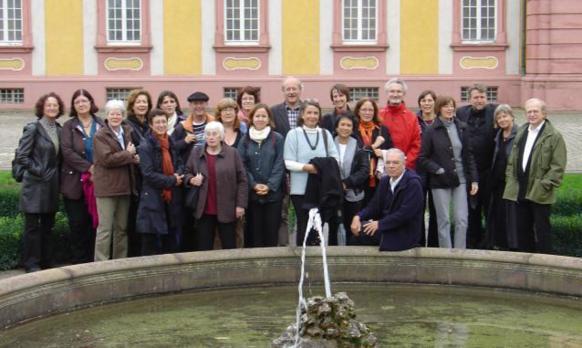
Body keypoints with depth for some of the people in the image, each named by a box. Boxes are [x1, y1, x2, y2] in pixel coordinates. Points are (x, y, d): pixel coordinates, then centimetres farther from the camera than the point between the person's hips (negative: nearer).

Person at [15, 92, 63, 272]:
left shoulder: (59, 129, 9)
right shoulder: (33, 128, -9)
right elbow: (21, 156, -12)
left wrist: (56, 172, 3)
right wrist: (38, 171, -14)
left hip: (52, 185, 6)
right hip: (35, 185, -6)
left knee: (48, 225, 13)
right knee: (33, 226, 1)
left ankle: (46, 262, 23)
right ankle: (31, 264, 9)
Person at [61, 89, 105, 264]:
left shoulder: (101, 125, 7)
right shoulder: (69, 126, 4)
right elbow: (67, 151, -8)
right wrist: (89, 167, -16)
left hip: (97, 181, 1)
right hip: (75, 182, -1)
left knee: (94, 222, 3)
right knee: (78, 224, 0)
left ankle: (92, 260, 11)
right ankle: (79, 261, 8)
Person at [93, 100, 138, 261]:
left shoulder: (128, 131, 12)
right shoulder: (100, 136, -7)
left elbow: (136, 152, 22)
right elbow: (107, 159, -19)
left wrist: (134, 157, -2)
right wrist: (128, 154, -10)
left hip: (125, 186, 6)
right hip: (107, 187, -6)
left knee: (122, 228, 13)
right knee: (105, 228, -5)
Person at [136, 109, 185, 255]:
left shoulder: (171, 143, 12)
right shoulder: (145, 147, -10)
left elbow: (180, 164, 14)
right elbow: (148, 174, -16)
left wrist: (178, 175, -8)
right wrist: (171, 181, -14)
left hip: (172, 198, 7)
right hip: (153, 199, -7)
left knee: (172, 241, 12)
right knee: (151, 245, -2)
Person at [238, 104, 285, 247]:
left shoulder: (278, 139, 1)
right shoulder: (245, 140, 7)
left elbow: (279, 165, -4)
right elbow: (242, 165, 1)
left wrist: (269, 186, -13)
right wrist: (254, 185, -11)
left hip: (273, 192, -1)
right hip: (252, 193, 1)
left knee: (272, 230, 1)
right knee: (254, 230, 3)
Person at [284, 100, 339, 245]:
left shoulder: (325, 134, 10)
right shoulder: (293, 134, -1)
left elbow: (335, 158, 6)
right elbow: (289, 163, -6)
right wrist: (307, 167, -20)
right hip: (301, 188, -3)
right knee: (303, 225, 0)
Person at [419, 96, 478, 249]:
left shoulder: (461, 128, 6)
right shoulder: (431, 131, -3)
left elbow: (468, 155, 8)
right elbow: (423, 158, -2)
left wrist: (474, 179, 4)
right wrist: (438, 170, -13)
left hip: (460, 180, 3)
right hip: (440, 182, -2)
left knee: (462, 220, 0)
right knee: (444, 221, 3)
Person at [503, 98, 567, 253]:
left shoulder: (554, 136, -6)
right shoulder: (521, 133, 14)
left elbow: (558, 166, -10)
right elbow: (512, 160, 18)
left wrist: (545, 185, -15)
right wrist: (510, 180, 8)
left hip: (540, 193, -6)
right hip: (520, 191, 6)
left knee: (542, 229, 0)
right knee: (522, 229, 11)